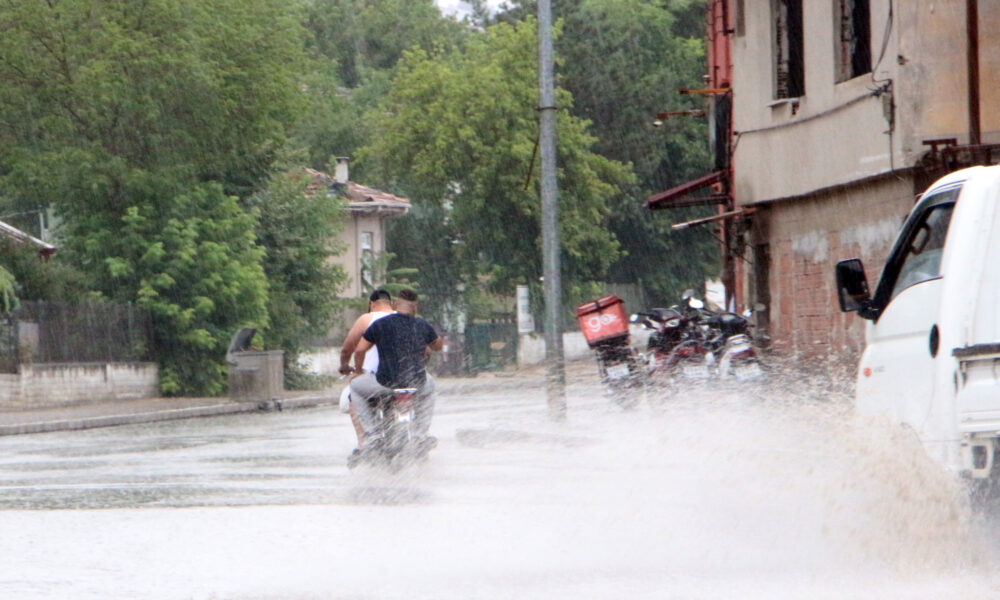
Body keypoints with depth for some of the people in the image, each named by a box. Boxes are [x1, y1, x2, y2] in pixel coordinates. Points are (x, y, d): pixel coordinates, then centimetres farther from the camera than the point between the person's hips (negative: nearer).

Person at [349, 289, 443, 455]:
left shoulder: (380, 324, -2)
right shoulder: (423, 326, 7)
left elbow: (359, 349, 1)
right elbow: (438, 346, 26)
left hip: (387, 383, -3)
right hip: (416, 383, 3)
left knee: (355, 387, 25)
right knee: (429, 385, 39)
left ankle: (371, 433, 12)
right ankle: (422, 433, 29)